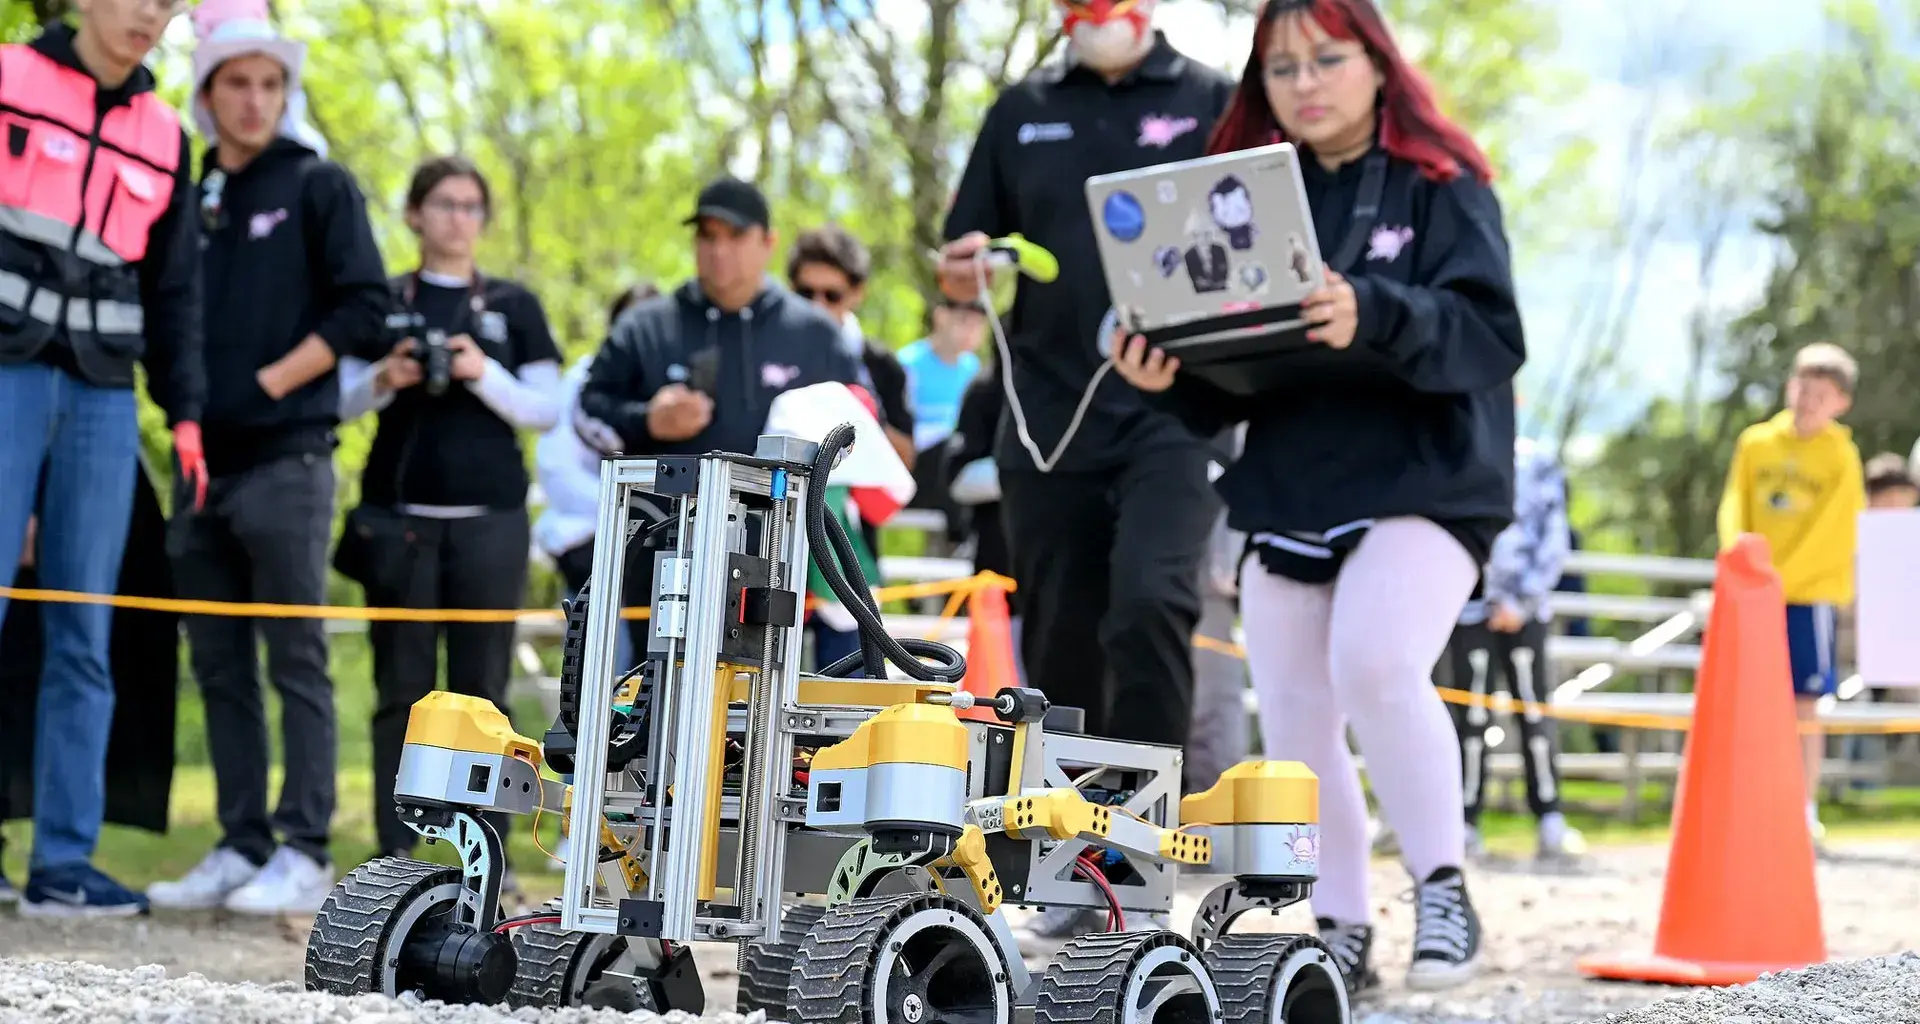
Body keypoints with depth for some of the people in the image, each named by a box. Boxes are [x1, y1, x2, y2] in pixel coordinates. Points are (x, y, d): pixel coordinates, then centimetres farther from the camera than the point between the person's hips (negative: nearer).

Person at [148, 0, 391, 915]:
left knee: (296, 661, -6)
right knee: (221, 667, 7)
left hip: (284, 459, -6)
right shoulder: (188, 200, 15)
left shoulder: (318, 186, 2)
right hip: (202, 462, 6)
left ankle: (304, 854, -5)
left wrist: (267, 382, -10)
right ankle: (241, 848, 12)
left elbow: (363, 309, -6)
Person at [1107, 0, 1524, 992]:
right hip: (1285, 491, 5)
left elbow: (1492, 336, -15)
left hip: (1424, 481, -5)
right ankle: (1340, 934, 19)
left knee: (1374, 662, -27)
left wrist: (1372, 316, -32)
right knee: (1294, 728, 3)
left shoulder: (1440, 185, -1)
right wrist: (1170, 373, -11)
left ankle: (1442, 889, -13)